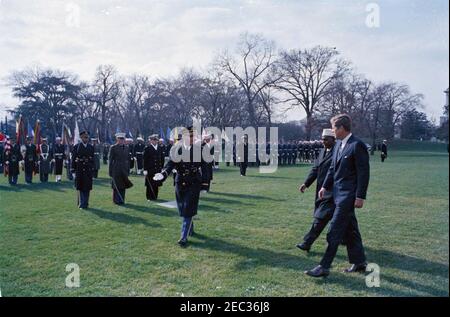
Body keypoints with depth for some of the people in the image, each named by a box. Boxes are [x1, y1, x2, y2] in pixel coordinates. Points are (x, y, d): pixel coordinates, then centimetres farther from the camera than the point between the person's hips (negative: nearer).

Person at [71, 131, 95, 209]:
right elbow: (73, 159, 0)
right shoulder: (76, 147, 1)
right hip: (79, 170, -2)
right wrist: (73, 171, -4)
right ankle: (81, 204, 9)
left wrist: (93, 170, 5)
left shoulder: (91, 147, 8)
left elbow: (93, 159, 9)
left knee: (87, 188, 4)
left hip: (88, 170, 2)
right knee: (80, 188, 2)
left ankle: (85, 204, 14)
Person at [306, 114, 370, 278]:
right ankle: (359, 262, 29)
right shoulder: (338, 145, 11)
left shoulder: (357, 145, -15)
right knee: (350, 230, 16)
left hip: (348, 195, -9)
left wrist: (360, 197, -17)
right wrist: (325, 186, 13)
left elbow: (364, 173, -16)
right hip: (338, 193, 9)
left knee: (335, 231, -6)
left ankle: (324, 267, 0)